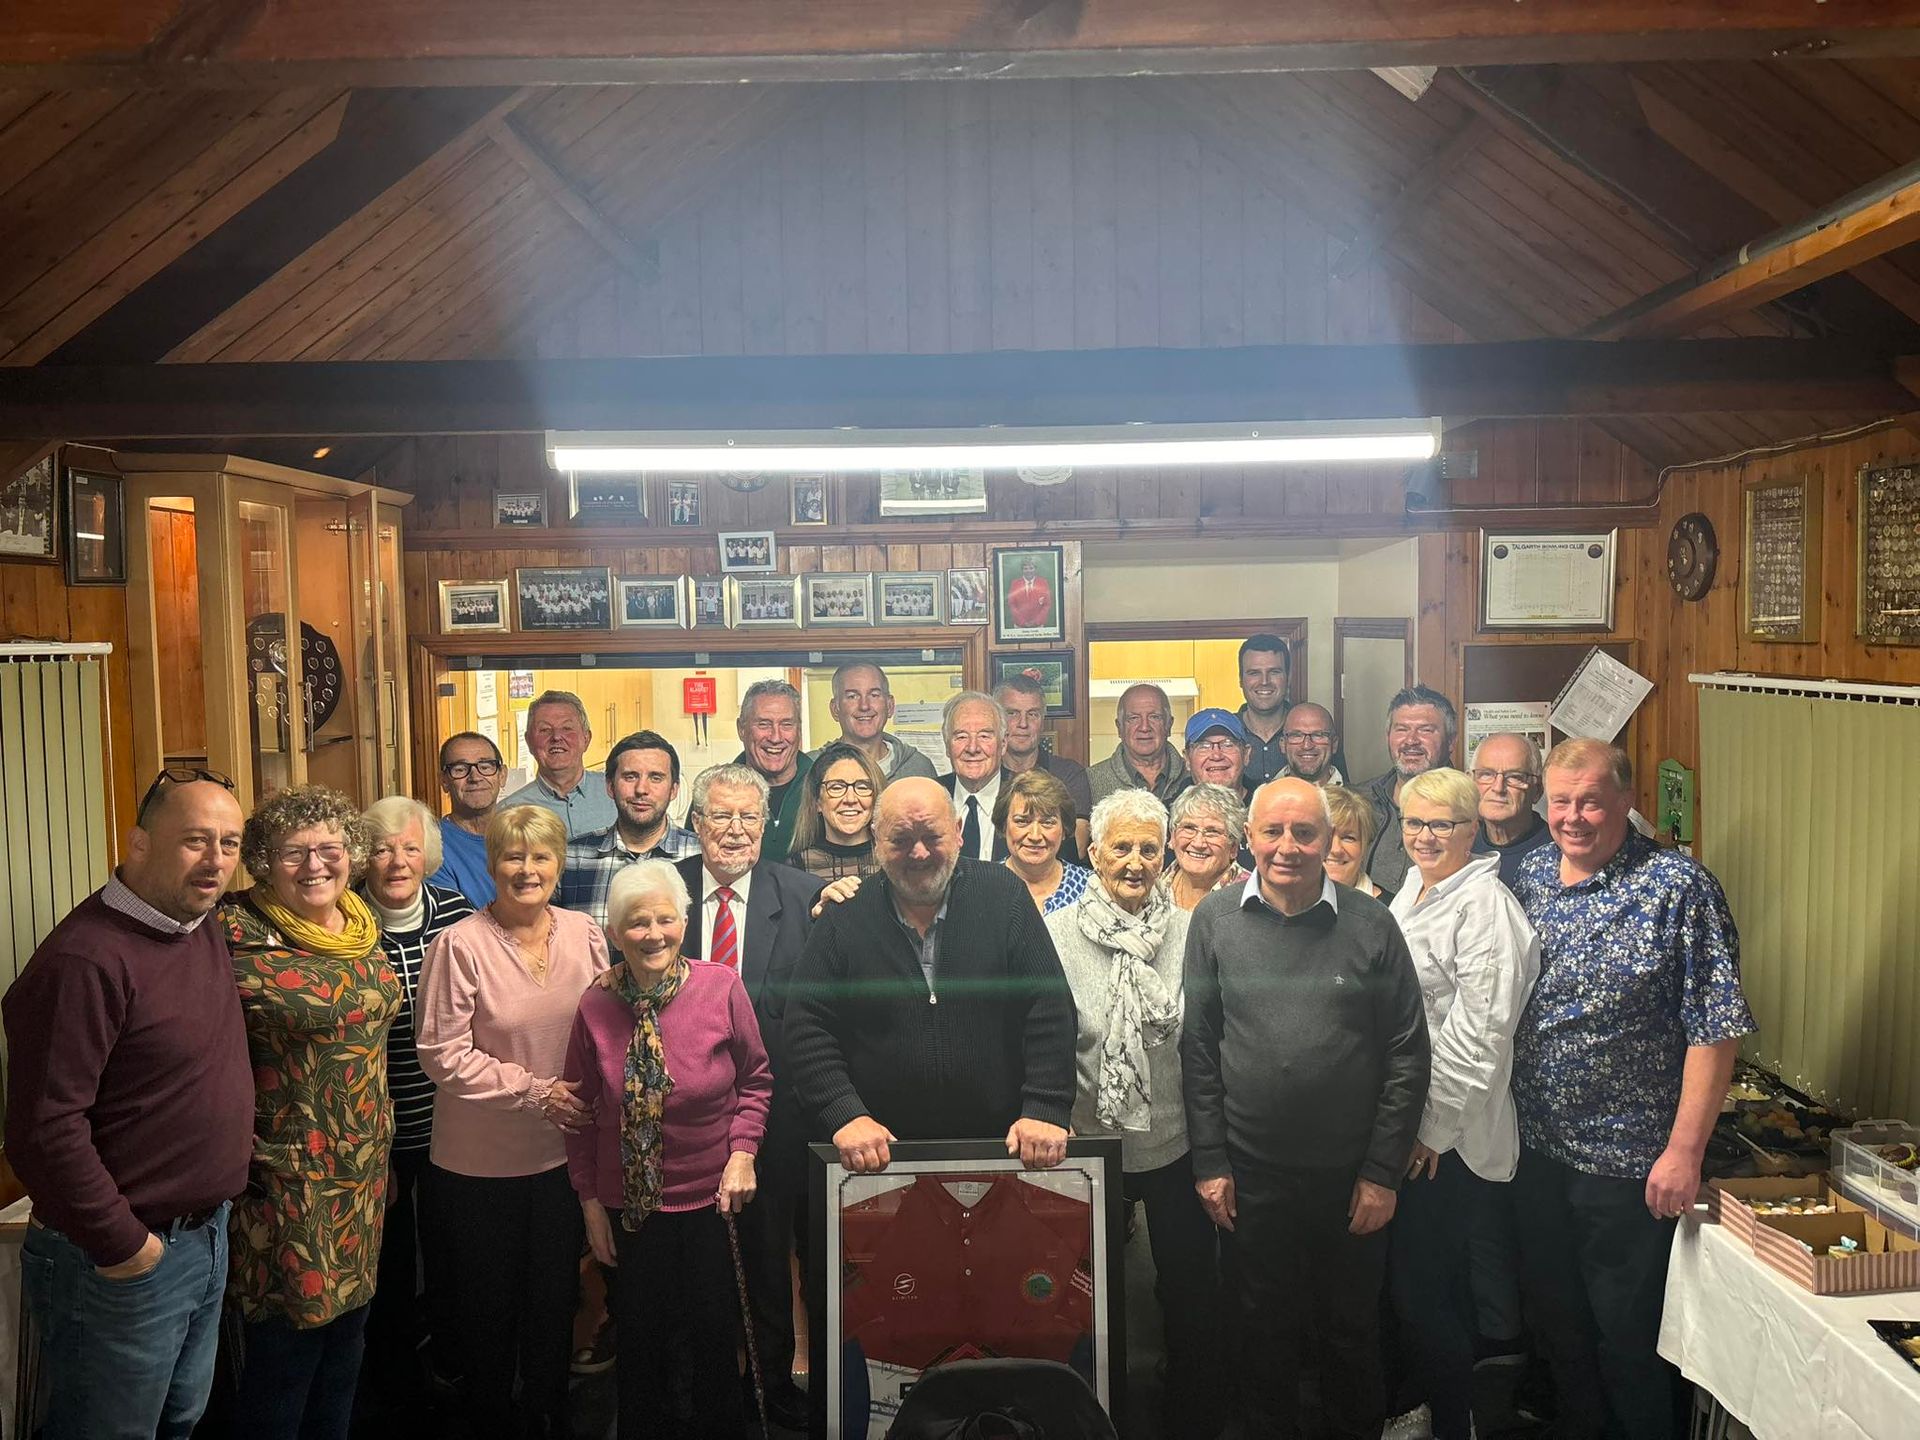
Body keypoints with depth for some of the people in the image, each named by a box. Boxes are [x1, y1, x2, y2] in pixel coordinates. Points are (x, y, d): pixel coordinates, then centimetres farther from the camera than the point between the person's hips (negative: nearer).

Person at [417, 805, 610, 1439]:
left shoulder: (586, 934, -2)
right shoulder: (462, 945, -15)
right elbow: (442, 1053, -15)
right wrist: (534, 1090, -18)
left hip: (564, 1153, 3)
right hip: (481, 1161, -3)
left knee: (555, 1298, 17)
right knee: (489, 1303, 15)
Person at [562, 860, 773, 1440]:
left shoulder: (721, 987, -14)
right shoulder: (595, 1006, -11)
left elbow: (756, 1077, -1)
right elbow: (582, 1110, 0)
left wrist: (742, 1153, -11)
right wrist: (589, 1200, 2)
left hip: (713, 1193, -1)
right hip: (630, 1201, 1)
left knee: (715, 1329, 13)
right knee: (639, 1334, 16)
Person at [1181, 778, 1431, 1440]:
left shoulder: (1370, 924, -5)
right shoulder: (1215, 920, -2)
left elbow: (1407, 1055, -2)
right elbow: (1198, 1050, 1)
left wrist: (1382, 1172, -4)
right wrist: (1209, 1162, -2)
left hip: (1352, 1178, 0)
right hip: (1252, 1177, 0)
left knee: (1352, 1329, 15)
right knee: (1267, 1333, 15)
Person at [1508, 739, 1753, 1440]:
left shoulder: (1678, 887, -14)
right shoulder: (1530, 874, 2)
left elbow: (1714, 1028, -15)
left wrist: (1685, 1149, -16)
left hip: (1625, 1157, -5)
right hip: (1535, 1144, 5)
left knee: (1625, 1330, 9)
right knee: (1553, 1311, 20)